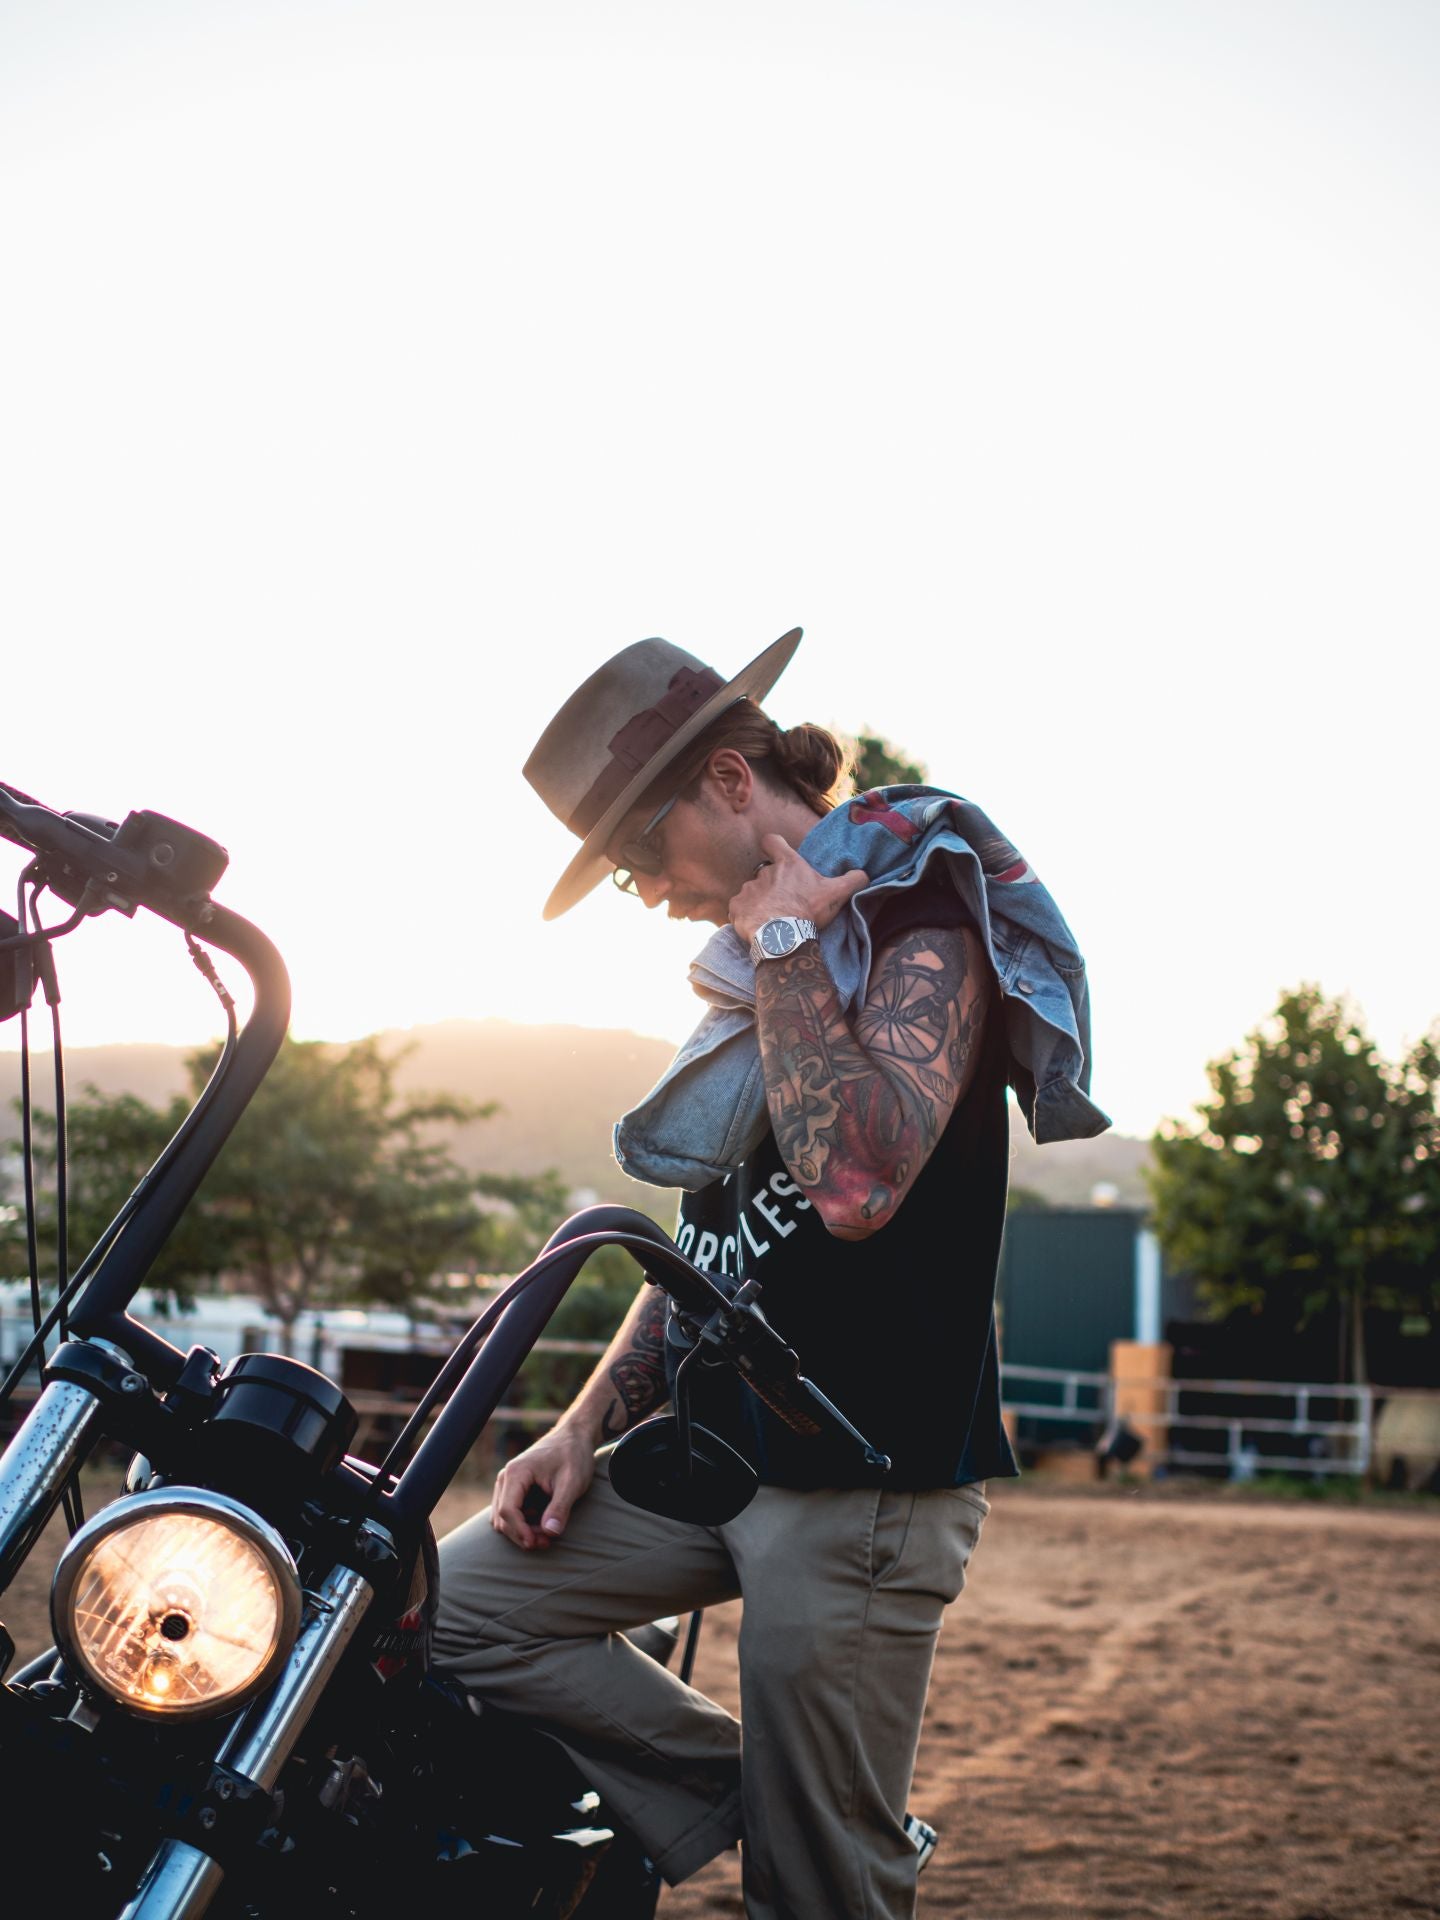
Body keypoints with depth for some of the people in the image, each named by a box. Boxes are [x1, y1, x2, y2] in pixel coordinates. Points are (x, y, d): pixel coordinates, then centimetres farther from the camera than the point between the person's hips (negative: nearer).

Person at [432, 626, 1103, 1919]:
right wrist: (588, 1426, 10)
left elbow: (855, 1181, -29)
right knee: (455, 1604, -5)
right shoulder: (757, 964, 18)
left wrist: (783, 946, -17)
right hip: (713, 1446, 9)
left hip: (867, 1478, -8)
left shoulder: (921, 924, -10)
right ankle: (747, 1795, 4)